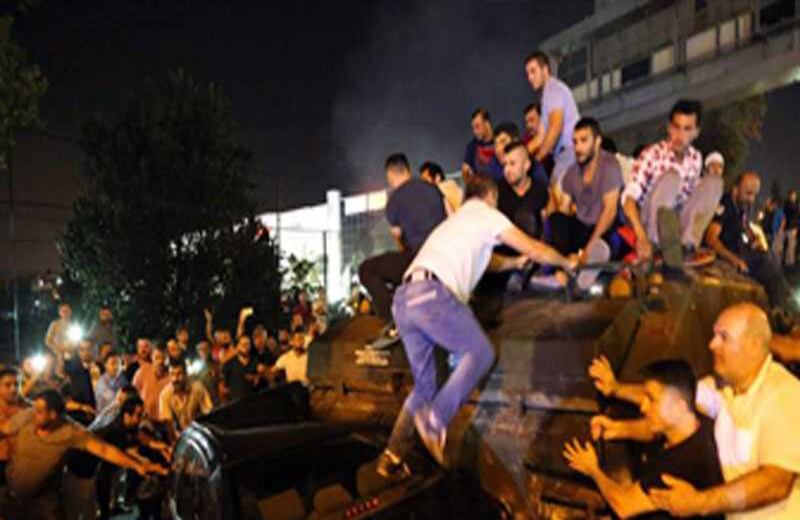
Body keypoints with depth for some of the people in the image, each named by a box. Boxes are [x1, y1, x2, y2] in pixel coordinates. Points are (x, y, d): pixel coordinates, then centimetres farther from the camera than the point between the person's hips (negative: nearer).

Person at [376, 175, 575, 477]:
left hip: (404, 299, 8)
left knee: (424, 383, 14)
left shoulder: (456, 221, 36)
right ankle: (436, 418, -14)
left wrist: (514, 262, 56)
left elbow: (480, 260, 52)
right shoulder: (487, 214, 14)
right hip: (431, 293, -8)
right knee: (480, 352, 0)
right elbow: (537, 251, 16)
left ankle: (393, 457, 9)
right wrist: (565, 263, 33)